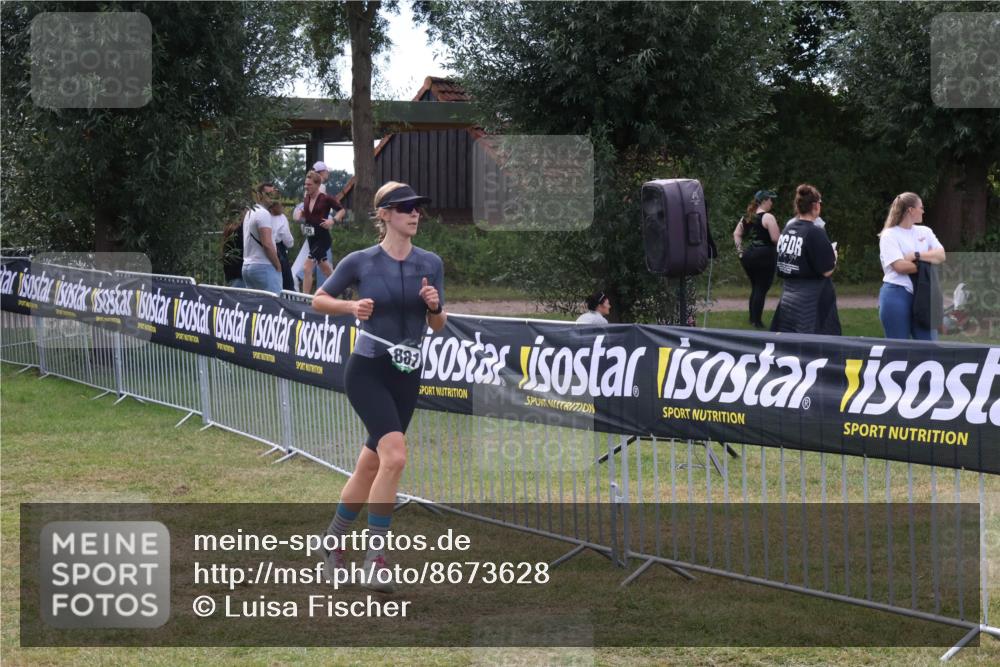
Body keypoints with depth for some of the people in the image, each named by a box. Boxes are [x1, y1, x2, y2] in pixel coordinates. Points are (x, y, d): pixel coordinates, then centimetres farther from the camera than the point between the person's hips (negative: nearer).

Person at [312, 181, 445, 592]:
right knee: (395, 455, -22)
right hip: (367, 372, -5)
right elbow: (318, 299, 7)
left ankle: (333, 539, 33)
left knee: (370, 465, 12)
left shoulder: (431, 264, 4)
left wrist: (435, 306, -11)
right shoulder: (361, 262, -6)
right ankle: (375, 556, -14)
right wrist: (351, 307, -12)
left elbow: (437, 326, 11)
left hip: (407, 377, 5)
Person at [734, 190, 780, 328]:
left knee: (755, 287, 18)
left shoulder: (747, 217, 12)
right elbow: (776, 238, -17)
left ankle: (753, 318, 21)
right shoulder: (767, 217, -11)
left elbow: (736, 234, 11)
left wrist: (740, 250, 10)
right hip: (764, 256, -7)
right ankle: (757, 321, -2)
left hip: (748, 255, 7)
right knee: (762, 289, -2)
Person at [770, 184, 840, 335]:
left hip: (788, 298, 7)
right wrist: (833, 256, 6)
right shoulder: (815, 233, -15)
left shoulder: (787, 229, 6)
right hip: (812, 303, -7)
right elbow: (827, 270, -12)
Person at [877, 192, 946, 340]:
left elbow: (941, 255, 2)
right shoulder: (889, 235, -5)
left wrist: (917, 255, -12)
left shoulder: (925, 232, 14)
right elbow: (900, 266, -16)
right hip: (896, 295, -6)